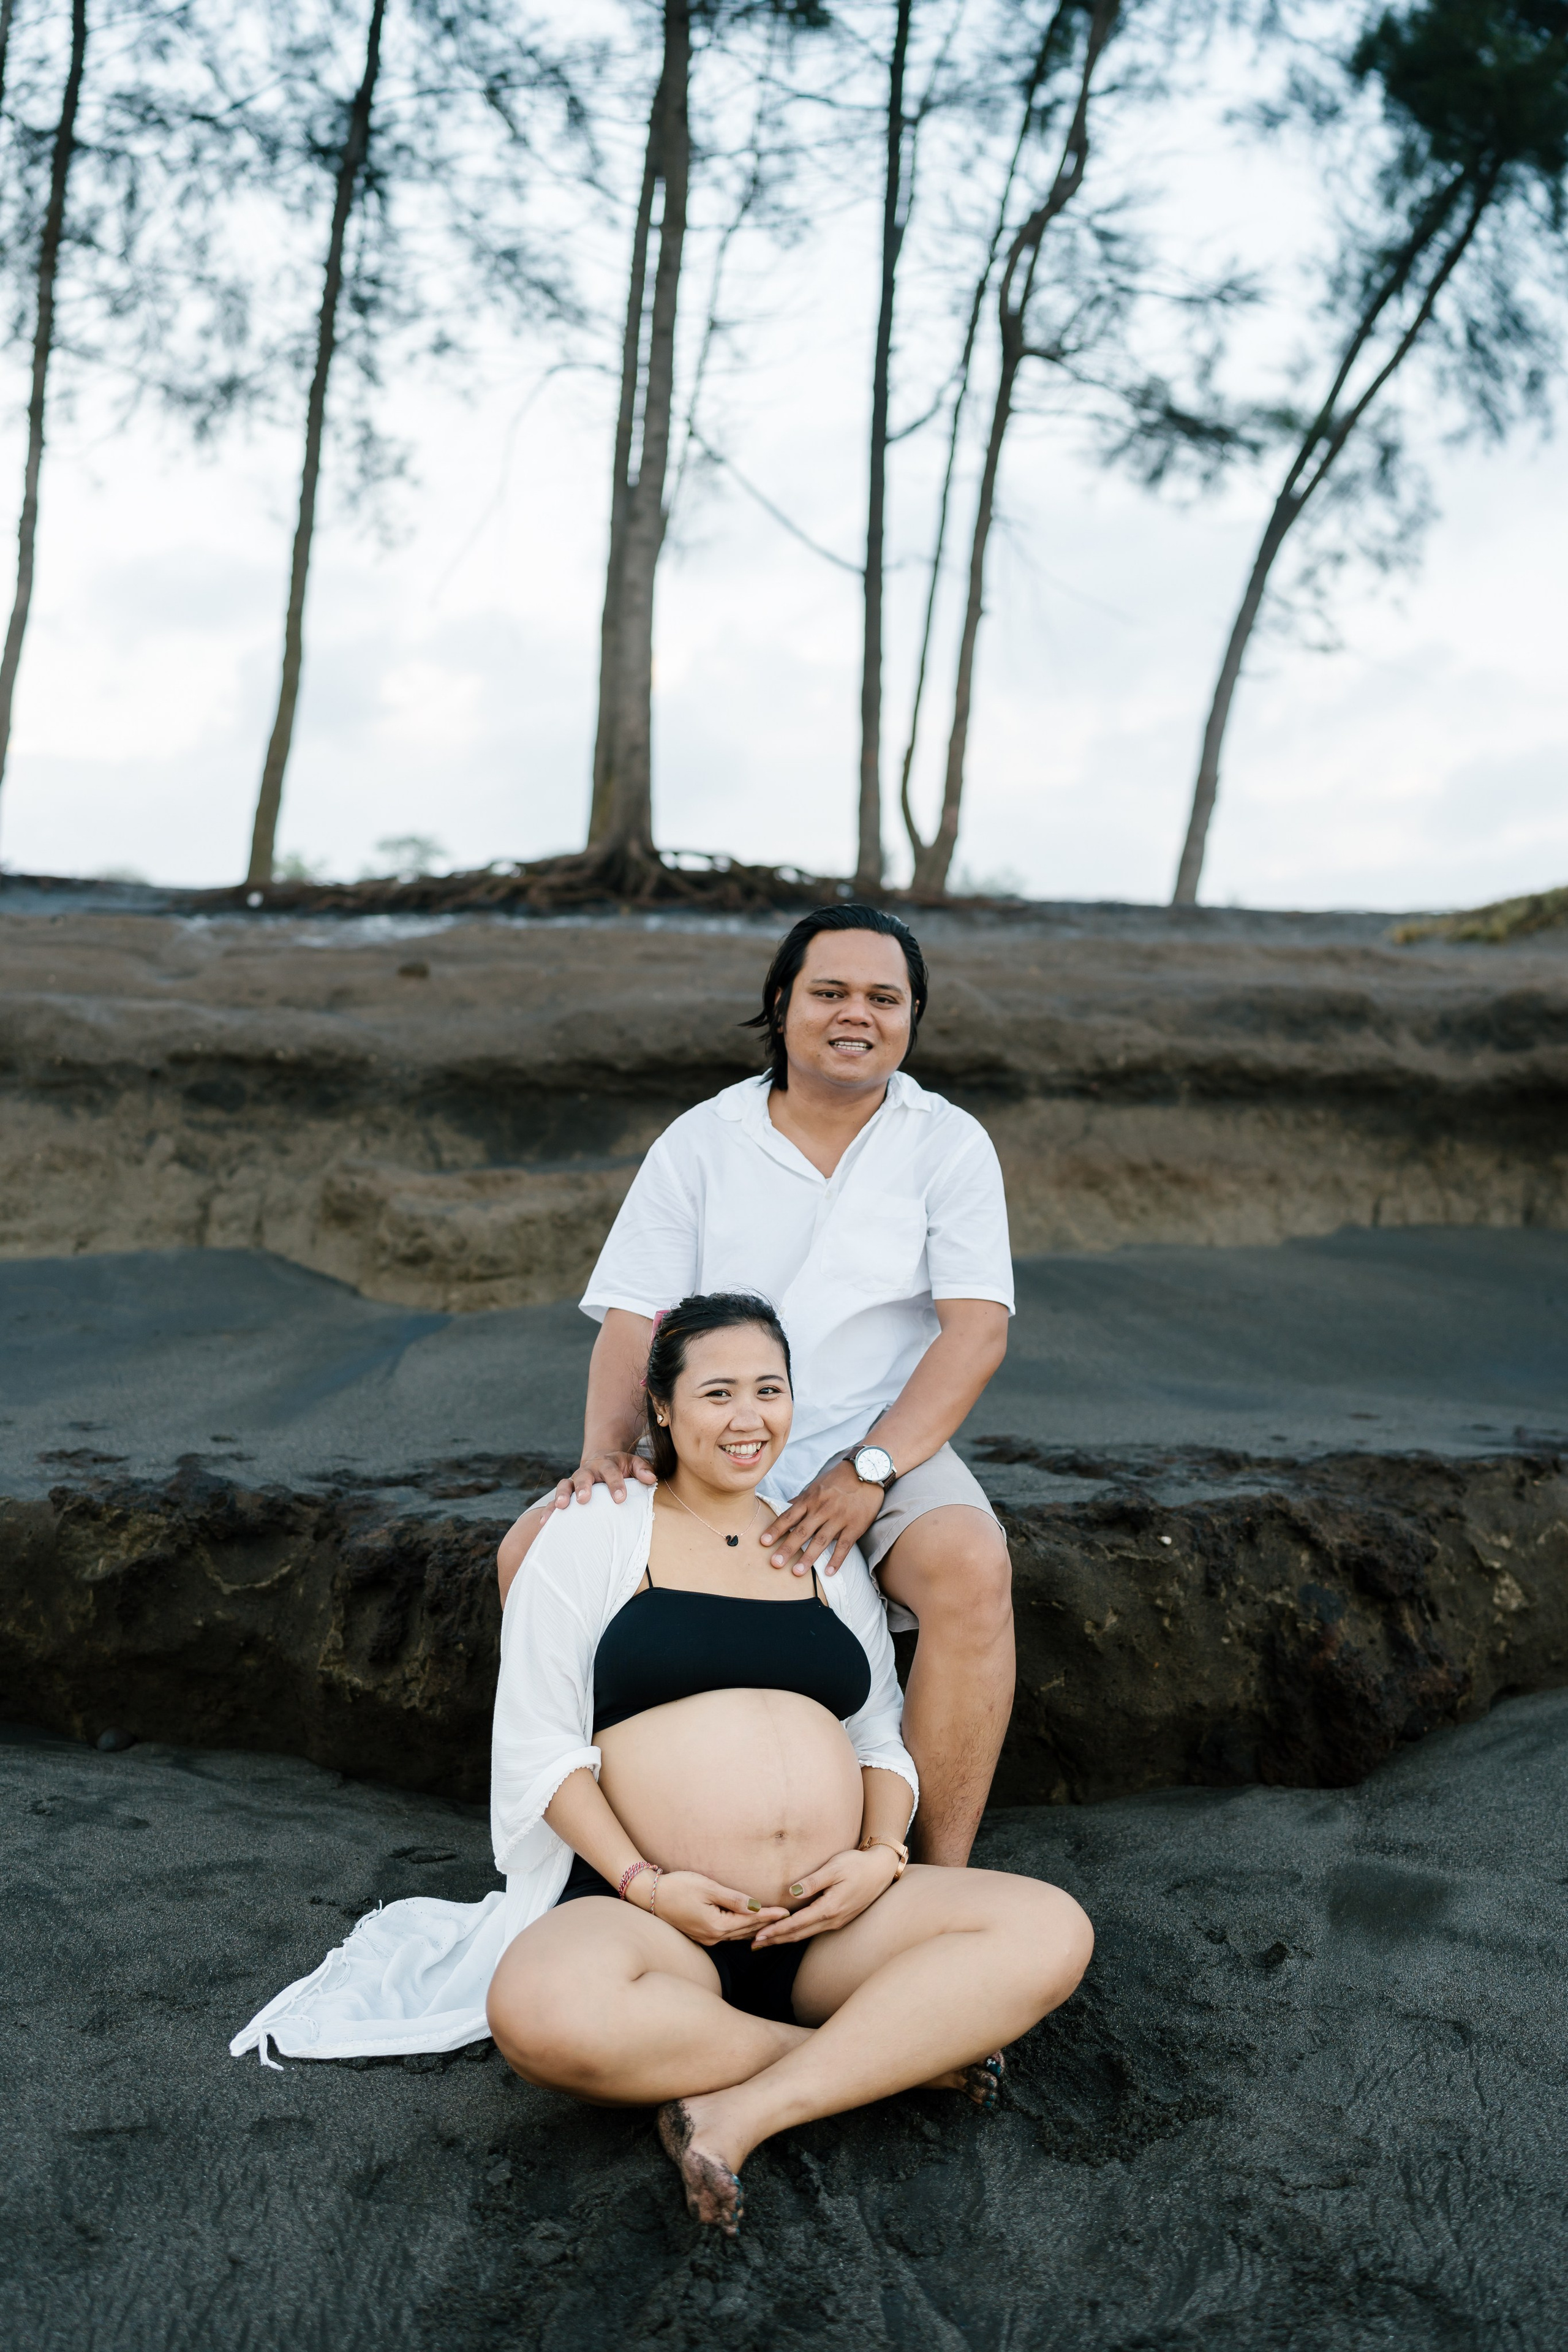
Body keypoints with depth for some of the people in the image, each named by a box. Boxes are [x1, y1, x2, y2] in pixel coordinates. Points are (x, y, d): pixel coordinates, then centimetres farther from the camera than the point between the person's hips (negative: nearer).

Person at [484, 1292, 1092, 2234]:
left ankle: (746, 2110, -23)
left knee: (1052, 1932, -21)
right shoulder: (600, 1528, 6)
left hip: (827, 1919, 4)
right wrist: (643, 1883, -13)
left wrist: (881, 1856, -4)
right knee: (541, 2014, -38)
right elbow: (539, 1744, 0)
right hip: (657, 1918, -3)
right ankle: (900, 2051, -18)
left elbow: (884, 1738, 18)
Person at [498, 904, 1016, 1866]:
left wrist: (868, 1470, -21)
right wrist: (607, 1451, -19)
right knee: (534, 1550, -17)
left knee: (975, 1567, -32)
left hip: (887, 1448, -2)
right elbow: (634, 1318, 0)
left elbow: (977, 1331, -9)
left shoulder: (950, 1144, 0)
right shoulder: (699, 1144, 4)